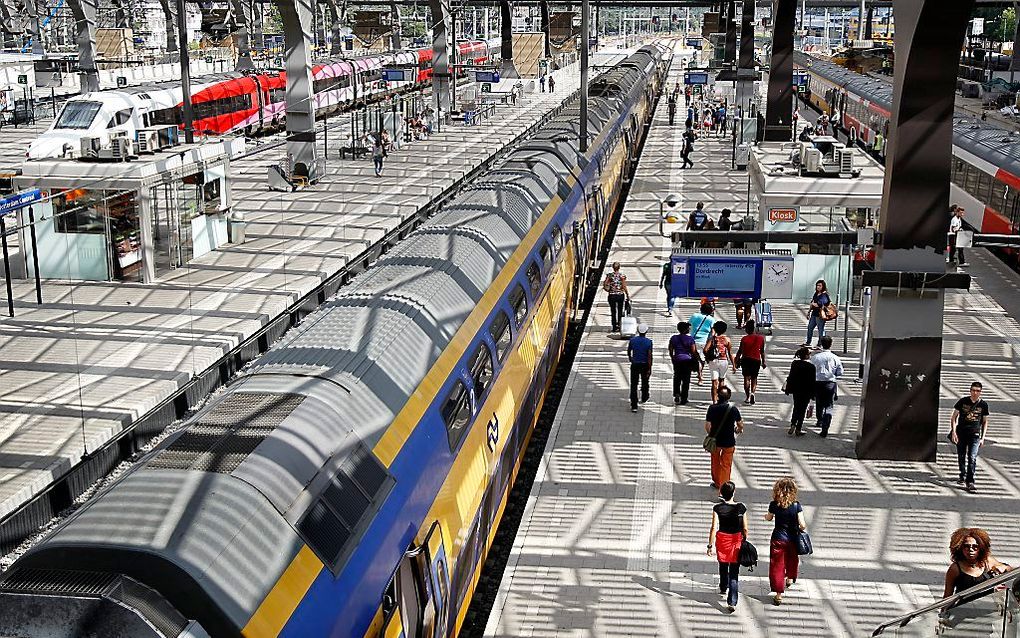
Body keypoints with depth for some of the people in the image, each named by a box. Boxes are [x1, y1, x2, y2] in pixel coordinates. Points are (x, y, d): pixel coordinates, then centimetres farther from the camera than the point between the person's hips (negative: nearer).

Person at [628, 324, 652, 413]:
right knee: (645, 382, 24)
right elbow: (649, 356, -15)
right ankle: (644, 398, 45)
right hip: (645, 365, 0)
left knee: (633, 385, 0)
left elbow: (628, 352, 9)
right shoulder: (648, 342, -12)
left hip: (635, 365, 0)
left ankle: (634, 406, -7)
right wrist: (649, 369, -10)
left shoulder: (632, 340, -7)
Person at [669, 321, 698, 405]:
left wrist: (672, 359, 17)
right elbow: (693, 352, -8)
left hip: (677, 360, 2)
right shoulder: (690, 339, -8)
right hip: (687, 360, -2)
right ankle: (683, 399, 8)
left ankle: (676, 394, -2)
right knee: (686, 380, 6)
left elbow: (670, 351, 4)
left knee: (677, 378, 18)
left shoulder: (673, 338, 1)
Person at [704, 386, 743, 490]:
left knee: (715, 462, 22)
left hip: (715, 440, 1)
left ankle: (716, 483, 35)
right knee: (726, 464, 12)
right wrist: (738, 430, 21)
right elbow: (740, 425, -2)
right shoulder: (733, 409, -12)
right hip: (729, 441, -1)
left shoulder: (712, 408, -13)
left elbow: (707, 426, -9)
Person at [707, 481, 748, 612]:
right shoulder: (741, 508, -11)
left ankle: (723, 589, 48)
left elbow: (714, 528, -13)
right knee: (734, 572, 2)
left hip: (722, 539, 1)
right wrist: (745, 542, 11)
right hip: (737, 540, -1)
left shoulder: (717, 508, -12)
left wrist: (710, 545, -5)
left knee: (723, 567, 25)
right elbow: (745, 529, -5)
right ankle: (732, 602, -6)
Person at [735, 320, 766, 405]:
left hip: (746, 359, -2)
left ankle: (747, 396, -2)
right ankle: (752, 393, -9)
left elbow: (740, 351, -3)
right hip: (756, 360, 2)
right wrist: (763, 361, 16)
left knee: (747, 378, 4)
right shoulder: (760, 338, -1)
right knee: (754, 378, 13)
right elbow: (762, 351, 6)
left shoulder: (744, 339, -9)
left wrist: (737, 360, 8)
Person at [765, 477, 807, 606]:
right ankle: (789, 578, 53)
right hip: (792, 539, 1)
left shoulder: (774, 505, -13)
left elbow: (769, 518, 4)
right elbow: (802, 524, -18)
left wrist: (766, 516, 27)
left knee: (777, 566, 7)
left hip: (778, 539, -1)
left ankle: (778, 594, 7)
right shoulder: (797, 505, -15)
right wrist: (803, 529, 5)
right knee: (792, 558, 30)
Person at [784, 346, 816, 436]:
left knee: (796, 408, 18)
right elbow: (812, 381, -11)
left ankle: (793, 426, 4)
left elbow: (790, 377, 4)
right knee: (802, 409, 6)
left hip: (796, 390, 4)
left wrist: (788, 389, 13)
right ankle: (798, 429, 9)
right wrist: (813, 394, -4)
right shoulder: (811, 366, -15)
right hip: (806, 391, -4)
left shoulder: (794, 363, -2)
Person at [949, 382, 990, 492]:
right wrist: (953, 432, -7)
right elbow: (953, 417, 3)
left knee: (972, 458, -12)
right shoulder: (963, 401, -1)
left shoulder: (983, 405, 2)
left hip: (975, 434, -1)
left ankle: (970, 482, -11)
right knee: (961, 457, 12)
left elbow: (985, 422, 11)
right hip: (961, 433, 1)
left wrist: (982, 437, 5)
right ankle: (962, 476, 34)